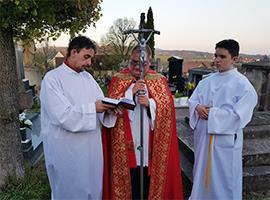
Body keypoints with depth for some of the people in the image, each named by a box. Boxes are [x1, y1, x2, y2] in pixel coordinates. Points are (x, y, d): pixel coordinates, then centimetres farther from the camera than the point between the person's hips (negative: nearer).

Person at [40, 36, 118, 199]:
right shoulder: (52, 78, -12)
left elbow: (100, 103, 3)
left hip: (91, 146, 6)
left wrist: (111, 108, -17)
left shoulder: (88, 77, 8)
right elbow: (63, 115, -22)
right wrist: (92, 108, -26)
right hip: (66, 149, -5)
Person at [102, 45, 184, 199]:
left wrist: (150, 103, -20)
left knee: (149, 177, 11)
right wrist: (131, 92, -17)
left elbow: (168, 106, -4)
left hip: (151, 142, 1)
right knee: (130, 177, 9)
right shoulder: (118, 79, 3)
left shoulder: (159, 80, 4)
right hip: (126, 142, 0)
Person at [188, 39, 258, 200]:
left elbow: (238, 115, -17)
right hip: (203, 135, 6)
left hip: (225, 139, -6)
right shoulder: (207, 81, 7)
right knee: (202, 171, 21)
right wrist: (198, 107, -14)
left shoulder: (242, 84, -11)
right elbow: (193, 100, 8)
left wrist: (211, 113, -17)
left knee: (222, 176, 8)